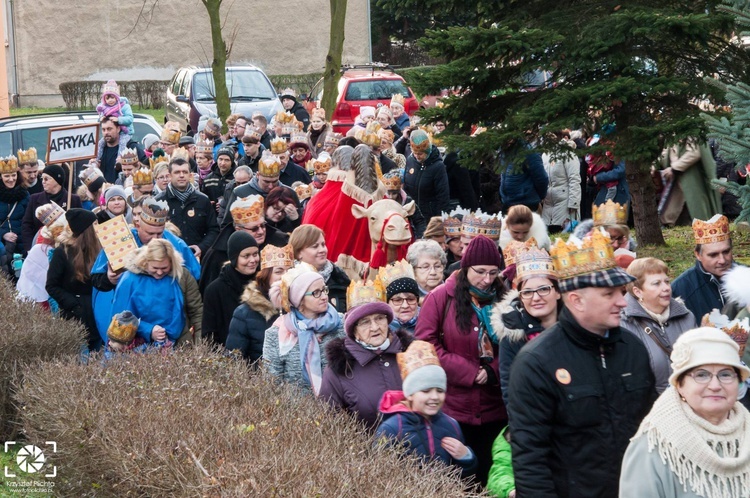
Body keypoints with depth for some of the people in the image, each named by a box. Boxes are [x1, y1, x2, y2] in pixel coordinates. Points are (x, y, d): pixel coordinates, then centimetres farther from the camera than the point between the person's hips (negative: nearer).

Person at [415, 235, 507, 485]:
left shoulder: (503, 299, 5)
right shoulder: (441, 297, -4)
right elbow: (424, 344, -9)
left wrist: (494, 371, -13)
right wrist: (470, 372, -13)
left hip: (494, 410, 3)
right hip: (452, 408, -3)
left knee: (489, 478, 8)